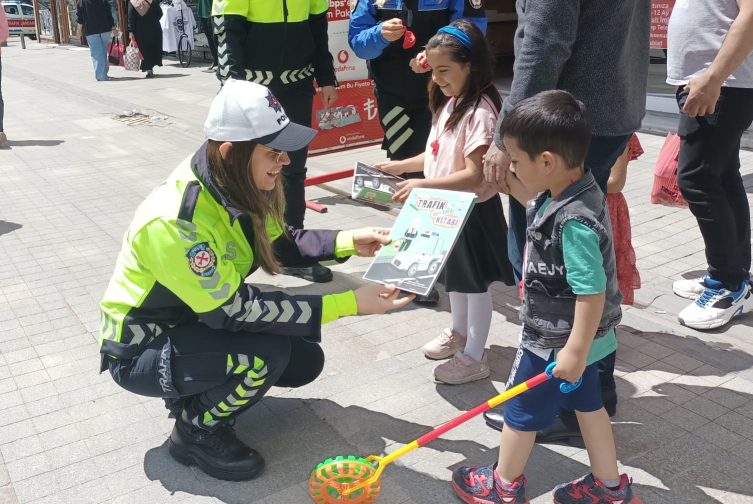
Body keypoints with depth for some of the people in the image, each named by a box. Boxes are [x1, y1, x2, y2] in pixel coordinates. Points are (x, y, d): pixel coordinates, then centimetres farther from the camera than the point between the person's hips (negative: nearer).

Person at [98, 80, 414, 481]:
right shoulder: (175, 221, -35)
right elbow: (234, 310, -33)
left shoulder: (234, 185, -10)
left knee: (304, 361, 1)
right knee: (267, 353, -29)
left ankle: (198, 391, 18)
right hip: (141, 352, -8)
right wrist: (347, 304, -34)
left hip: (198, 321, 8)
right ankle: (197, 434, -2)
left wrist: (347, 242, -10)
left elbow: (278, 245, 4)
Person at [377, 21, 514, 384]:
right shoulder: (450, 102, 5)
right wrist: (402, 166, 5)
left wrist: (422, 185, -33)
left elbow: (474, 175, -28)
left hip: (473, 210, -9)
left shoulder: (480, 111, -24)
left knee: (475, 283, 5)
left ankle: (474, 358, 20)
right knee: (454, 276, 24)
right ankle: (459, 334, 44)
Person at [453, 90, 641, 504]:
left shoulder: (575, 222, -33)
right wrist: (510, 184, 6)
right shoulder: (565, 191, -6)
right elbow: (541, 207, 18)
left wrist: (576, 350, -24)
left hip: (556, 341, -9)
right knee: (587, 402, 23)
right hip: (573, 336, 9)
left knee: (522, 408, 12)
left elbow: (593, 293, -30)